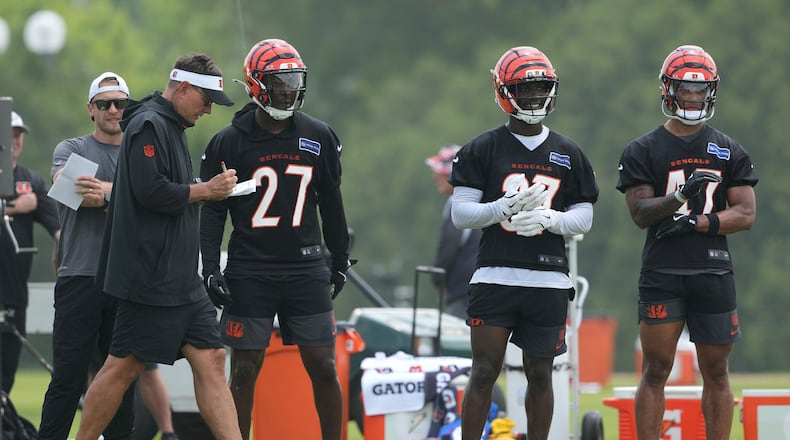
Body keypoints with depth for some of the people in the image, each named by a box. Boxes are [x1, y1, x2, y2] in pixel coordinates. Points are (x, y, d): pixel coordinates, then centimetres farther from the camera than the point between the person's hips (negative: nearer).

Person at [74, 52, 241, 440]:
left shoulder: (171, 127, 19)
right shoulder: (149, 125, -12)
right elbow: (151, 191, -23)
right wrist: (206, 190, -13)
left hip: (181, 278, 10)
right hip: (151, 275, -10)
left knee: (210, 360, 2)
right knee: (124, 366, -3)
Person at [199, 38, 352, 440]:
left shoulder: (318, 138, 6)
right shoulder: (229, 142, -2)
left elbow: (331, 204, 15)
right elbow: (211, 211, 1)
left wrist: (339, 261, 20)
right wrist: (210, 268, -8)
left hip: (306, 270, 2)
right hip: (249, 274, -2)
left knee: (323, 369, 1)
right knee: (244, 372, 0)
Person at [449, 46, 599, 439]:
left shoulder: (569, 155, 9)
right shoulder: (482, 150, 2)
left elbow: (584, 218, 9)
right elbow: (460, 213, -1)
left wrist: (548, 219, -12)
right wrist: (507, 206, -18)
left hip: (548, 280, 2)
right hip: (495, 275, -2)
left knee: (540, 375, 7)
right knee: (484, 372, -5)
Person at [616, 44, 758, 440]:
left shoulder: (730, 152, 10)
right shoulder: (643, 151, 4)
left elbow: (745, 214, 2)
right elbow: (639, 212, -6)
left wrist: (696, 222, -12)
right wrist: (680, 196, -24)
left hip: (714, 272, 2)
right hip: (661, 273, -2)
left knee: (716, 372, 5)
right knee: (656, 369, -3)